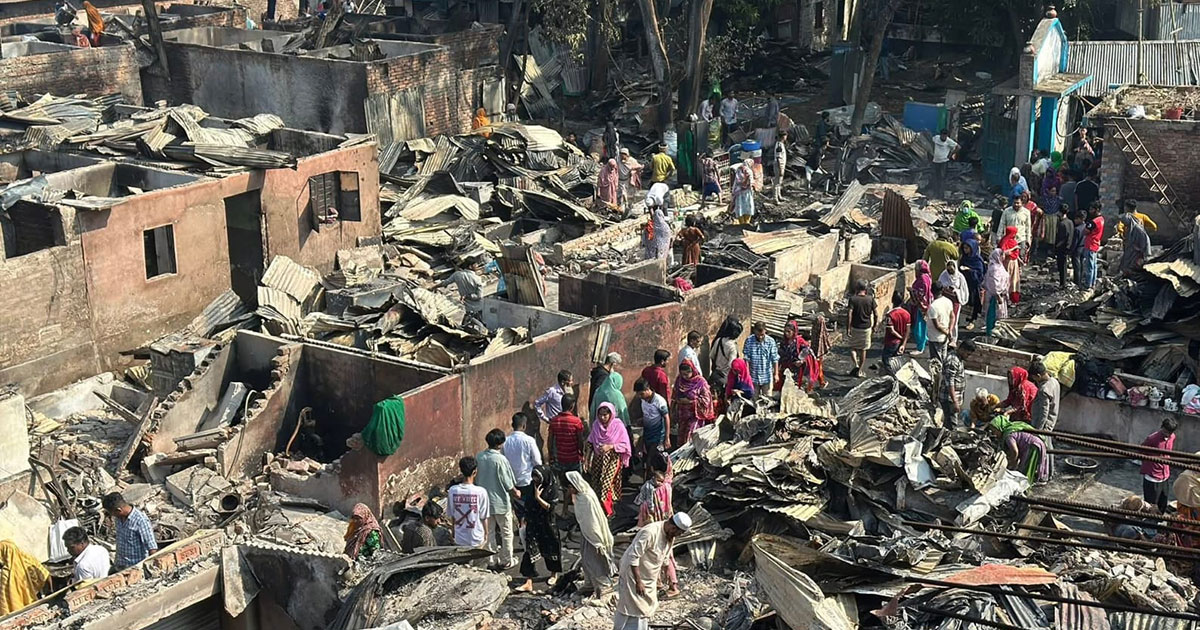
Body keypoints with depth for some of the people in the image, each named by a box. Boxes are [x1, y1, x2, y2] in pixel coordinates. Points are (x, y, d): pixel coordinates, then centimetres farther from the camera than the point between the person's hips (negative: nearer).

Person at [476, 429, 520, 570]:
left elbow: (476, 478, 6)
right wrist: (515, 492, 4)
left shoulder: (479, 457, -4)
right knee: (506, 532, 11)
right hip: (500, 502, -5)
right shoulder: (500, 459, -21)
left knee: (488, 532, 17)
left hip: (485, 501, 5)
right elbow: (508, 484, -15)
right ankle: (506, 561, 20)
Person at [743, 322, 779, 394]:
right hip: (753, 377, 0)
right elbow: (746, 358, -6)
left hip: (767, 377, 0)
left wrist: (775, 374, 0)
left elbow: (775, 359, -2)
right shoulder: (749, 340, -7)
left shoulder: (771, 341, -7)